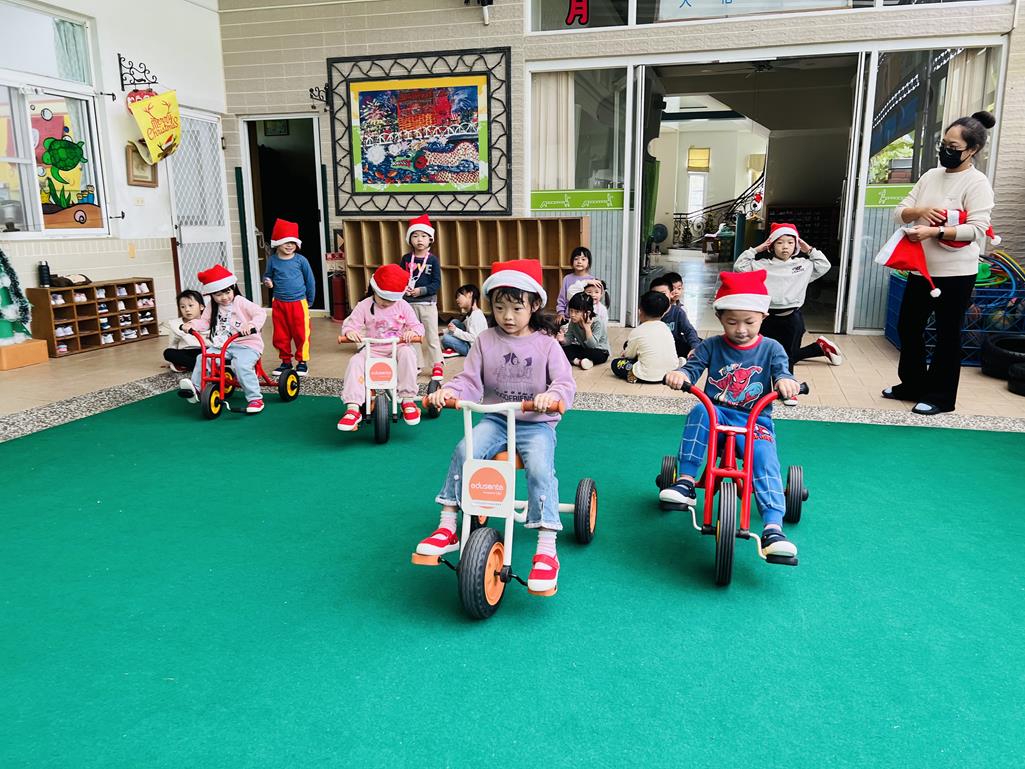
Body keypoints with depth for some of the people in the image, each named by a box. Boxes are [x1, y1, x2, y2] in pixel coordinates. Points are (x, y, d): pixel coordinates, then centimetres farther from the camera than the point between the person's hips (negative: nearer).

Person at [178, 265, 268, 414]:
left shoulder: (241, 302, -6)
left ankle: (255, 398, -25)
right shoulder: (212, 307, 13)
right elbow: (204, 321, 11)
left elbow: (260, 313, -17)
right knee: (202, 358, -13)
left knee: (241, 366, -32)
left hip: (246, 344, -6)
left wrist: (252, 324, -38)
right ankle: (195, 388, -6)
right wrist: (192, 324, -11)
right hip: (222, 345, 6)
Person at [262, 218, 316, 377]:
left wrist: (309, 301, 9)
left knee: (301, 334, 2)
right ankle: (286, 361, 24)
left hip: (298, 302, -2)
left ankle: (302, 361, 16)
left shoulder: (300, 260, -4)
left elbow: (310, 281, 4)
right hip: (279, 303, 2)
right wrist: (267, 281, -8)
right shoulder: (273, 260, 1)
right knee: (280, 335, 10)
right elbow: (267, 276, 17)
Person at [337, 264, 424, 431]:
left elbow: (417, 325, 3)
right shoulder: (364, 306, 2)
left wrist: (412, 331, -22)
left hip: (398, 347, 0)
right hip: (373, 349, 1)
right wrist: (349, 331, -28)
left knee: (407, 353, -36)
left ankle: (407, 401, -25)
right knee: (355, 361, -29)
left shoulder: (403, 306, 4)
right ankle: (352, 409, -32)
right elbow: (350, 323, -3)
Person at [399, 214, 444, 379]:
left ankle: (437, 365, 11)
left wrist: (421, 290, -20)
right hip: (409, 302, 3)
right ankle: (416, 365, 22)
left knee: (432, 336, 2)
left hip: (428, 302, -3)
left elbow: (436, 284, -9)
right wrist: (404, 289, -13)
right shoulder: (406, 259, 3)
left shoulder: (433, 259, -5)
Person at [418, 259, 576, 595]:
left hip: (536, 423, -2)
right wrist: (449, 390, -23)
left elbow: (566, 382, -9)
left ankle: (546, 550, -23)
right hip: (495, 420, 2)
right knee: (464, 451, -25)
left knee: (540, 468, -29)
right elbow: (470, 380, -1)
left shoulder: (546, 343, -1)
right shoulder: (486, 340, 4)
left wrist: (552, 394, -33)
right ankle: (447, 527, -13)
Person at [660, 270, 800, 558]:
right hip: (717, 416, 1)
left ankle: (773, 527, -36)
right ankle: (685, 482, -29)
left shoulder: (771, 348, 5)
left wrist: (785, 381, -35)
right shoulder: (711, 346, 4)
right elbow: (693, 367, -8)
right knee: (700, 412, -34)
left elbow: (782, 370, -8)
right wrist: (679, 374, -33)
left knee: (764, 458, -30)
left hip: (756, 421, 0)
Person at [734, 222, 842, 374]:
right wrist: (756, 250, -3)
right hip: (769, 317, 2)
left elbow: (824, 266, 9)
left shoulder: (804, 264, 5)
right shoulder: (763, 265, 1)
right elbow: (739, 266, -2)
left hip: (792, 317, -1)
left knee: (788, 358, 3)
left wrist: (810, 250, 4)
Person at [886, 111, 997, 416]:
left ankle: (940, 397, 14)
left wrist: (935, 232, -27)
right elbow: (901, 212, 7)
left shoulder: (977, 183, -10)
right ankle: (913, 385, 29)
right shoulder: (930, 175, 9)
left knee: (947, 335, 3)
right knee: (908, 327, 13)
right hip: (921, 268, 7)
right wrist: (921, 211, -13)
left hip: (955, 273, -7)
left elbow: (978, 229, -19)